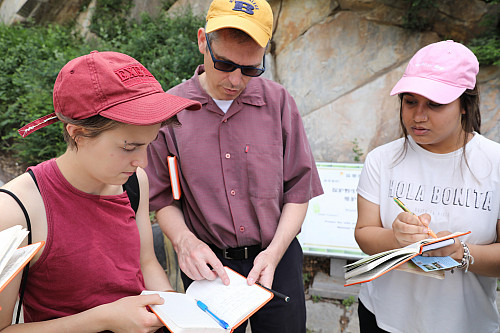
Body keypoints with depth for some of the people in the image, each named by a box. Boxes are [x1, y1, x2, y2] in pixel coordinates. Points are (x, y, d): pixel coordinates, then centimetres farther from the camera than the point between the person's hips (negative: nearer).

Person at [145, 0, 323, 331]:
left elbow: (298, 190, -2)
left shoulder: (279, 102, -4)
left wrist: (274, 252, -12)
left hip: (276, 260, 1)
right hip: (208, 264, -1)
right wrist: (183, 239, -18)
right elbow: (163, 198, 0)